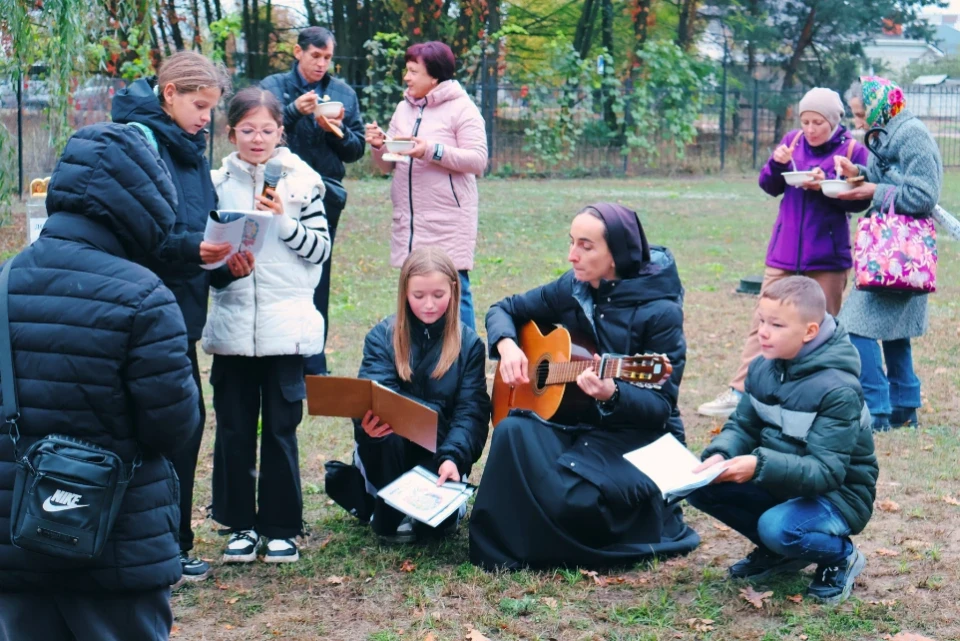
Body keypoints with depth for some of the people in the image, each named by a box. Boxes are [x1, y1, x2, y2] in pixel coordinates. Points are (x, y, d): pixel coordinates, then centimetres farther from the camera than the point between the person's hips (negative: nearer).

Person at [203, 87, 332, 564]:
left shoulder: (302, 180, 1)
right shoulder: (217, 183, 6)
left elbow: (320, 248, -2)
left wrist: (282, 221, -15)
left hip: (285, 326, -2)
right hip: (231, 324, 2)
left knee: (281, 428, 4)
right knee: (234, 428, 7)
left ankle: (281, 526, 15)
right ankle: (241, 524, 19)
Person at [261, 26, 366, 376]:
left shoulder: (344, 94, 12)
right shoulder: (273, 87, 4)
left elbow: (357, 149, 10)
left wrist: (338, 131, -10)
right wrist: (294, 111, -20)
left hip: (325, 198, 2)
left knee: (316, 283, 6)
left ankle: (313, 366, 13)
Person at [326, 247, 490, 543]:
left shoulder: (469, 343, 0)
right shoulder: (382, 336, -3)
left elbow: (471, 412, -8)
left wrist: (452, 457, -28)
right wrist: (369, 421, -44)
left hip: (437, 454, 0)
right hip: (388, 454, 0)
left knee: (436, 518, -27)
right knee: (385, 431, -35)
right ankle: (388, 513, -9)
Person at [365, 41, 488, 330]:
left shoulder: (461, 108, -4)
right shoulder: (404, 108, 15)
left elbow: (478, 160, -13)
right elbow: (388, 166, 18)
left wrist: (432, 151, -22)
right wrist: (379, 146, -3)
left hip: (448, 221, -6)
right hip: (409, 222, 6)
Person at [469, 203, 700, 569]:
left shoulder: (660, 311, -15)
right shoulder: (573, 288, 2)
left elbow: (662, 406, -16)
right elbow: (505, 310, 15)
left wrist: (612, 395, -37)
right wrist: (507, 345, -8)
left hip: (640, 436, -5)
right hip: (577, 421, 6)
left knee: (571, 496, -32)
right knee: (514, 431, -26)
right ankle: (500, 548, -9)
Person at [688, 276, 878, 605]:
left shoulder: (837, 390, -26)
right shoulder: (763, 368, -4)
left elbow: (825, 472, -31)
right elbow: (742, 426, 1)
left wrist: (761, 466, -45)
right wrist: (720, 456, -23)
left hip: (838, 495, -7)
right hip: (779, 482, 7)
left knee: (778, 528, -35)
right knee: (701, 487, -10)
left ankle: (841, 557, -1)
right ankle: (778, 552, 9)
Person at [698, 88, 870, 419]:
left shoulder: (852, 150, -6)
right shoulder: (793, 140, 4)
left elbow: (859, 200, -9)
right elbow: (770, 187, 8)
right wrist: (777, 164, -11)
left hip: (827, 254, -3)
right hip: (785, 251, 3)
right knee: (764, 320, 3)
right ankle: (739, 392, 4)